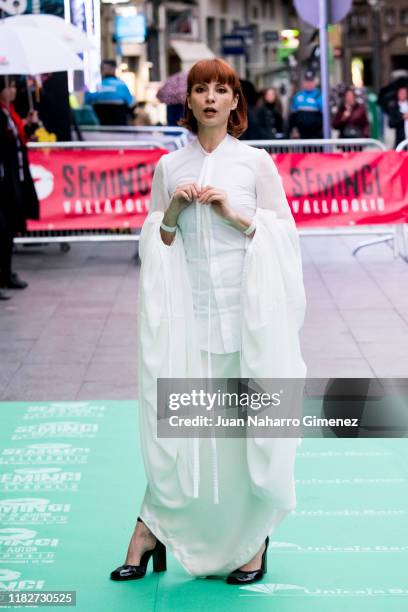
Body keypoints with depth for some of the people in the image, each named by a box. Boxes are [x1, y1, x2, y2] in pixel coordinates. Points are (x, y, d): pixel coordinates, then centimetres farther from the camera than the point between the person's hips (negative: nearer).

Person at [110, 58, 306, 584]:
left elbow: (283, 235, 2)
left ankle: (255, 537, 14)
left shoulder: (256, 162, 3)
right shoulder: (168, 167, 8)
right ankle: (152, 531, 9)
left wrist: (235, 215, -11)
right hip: (188, 313, 1)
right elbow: (154, 245, 12)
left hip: (247, 311, -1)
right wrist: (172, 212, -7)